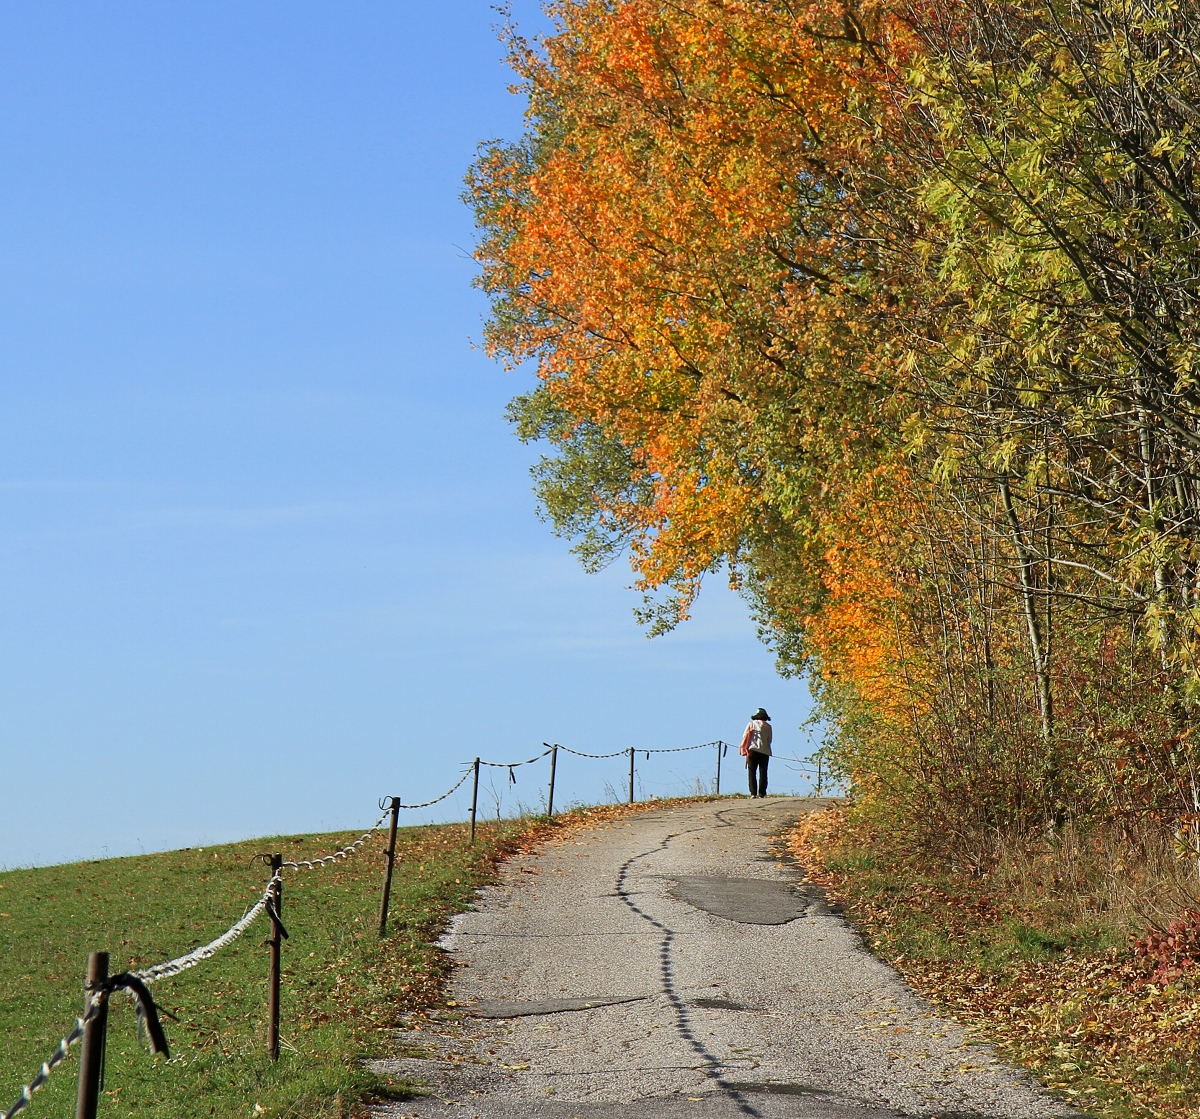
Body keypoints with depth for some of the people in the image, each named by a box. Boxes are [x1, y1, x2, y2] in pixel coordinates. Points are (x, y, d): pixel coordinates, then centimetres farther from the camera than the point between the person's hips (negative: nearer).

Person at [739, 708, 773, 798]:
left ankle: (753, 793, -10)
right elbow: (769, 740, 8)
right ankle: (761, 793, -1)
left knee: (752, 773, 1)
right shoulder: (768, 726, 6)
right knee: (763, 773, 4)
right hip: (765, 751, 0)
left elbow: (744, 737, 3)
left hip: (752, 750, 0)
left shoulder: (751, 724, 6)